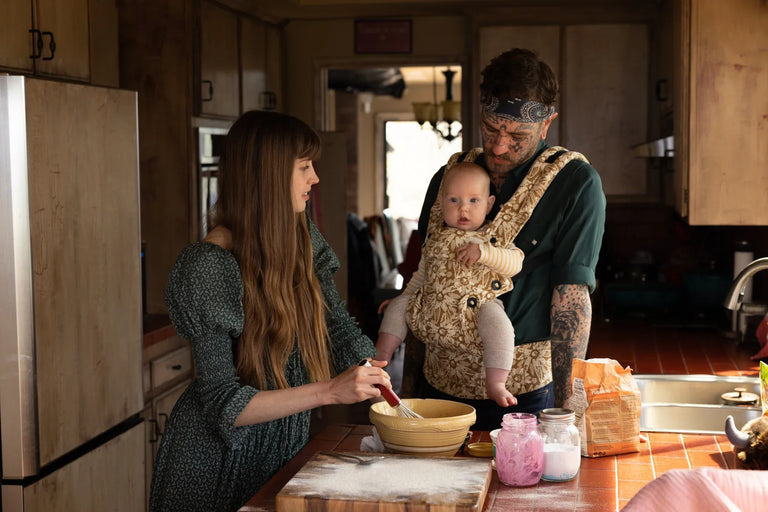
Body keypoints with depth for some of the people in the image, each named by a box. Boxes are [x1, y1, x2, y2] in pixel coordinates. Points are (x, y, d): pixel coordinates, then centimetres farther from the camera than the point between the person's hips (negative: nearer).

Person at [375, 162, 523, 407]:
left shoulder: (493, 237, 2)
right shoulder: (436, 239, 15)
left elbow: (515, 263, -13)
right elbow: (422, 274, 27)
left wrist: (483, 252, -24)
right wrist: (405, 295, 23)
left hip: (476, 306, -6)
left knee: (497, 320, -34)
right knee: (397, 306, 4)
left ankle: (496, 384, -35)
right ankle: (382, 355, 9)